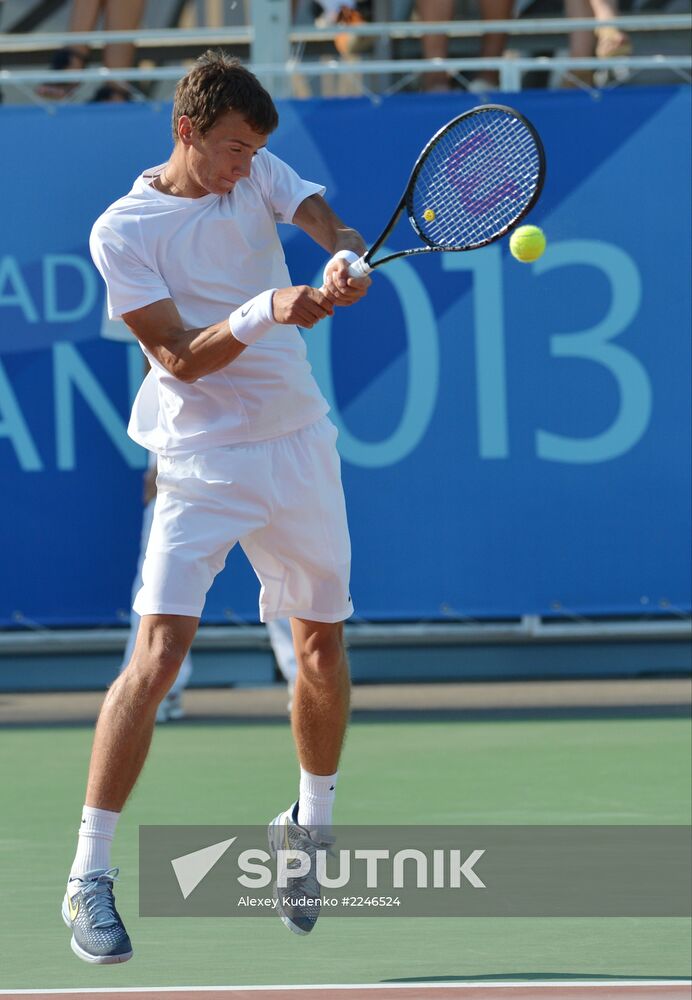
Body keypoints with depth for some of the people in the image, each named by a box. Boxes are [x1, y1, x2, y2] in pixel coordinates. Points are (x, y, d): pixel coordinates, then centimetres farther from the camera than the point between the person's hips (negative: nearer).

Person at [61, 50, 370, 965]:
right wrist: (264, 313, -30)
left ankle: (311, 829, 37)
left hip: (298, 445, 5)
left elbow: (329, 225, -10)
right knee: (159, 655, -17)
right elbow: (180, 357, -14)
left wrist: (346, 263, -34)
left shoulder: (259, 175, 5)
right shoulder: (123, 232, -10)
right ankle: (89, 877, -14)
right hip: (203, 464, -5)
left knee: (322, 645, 13)